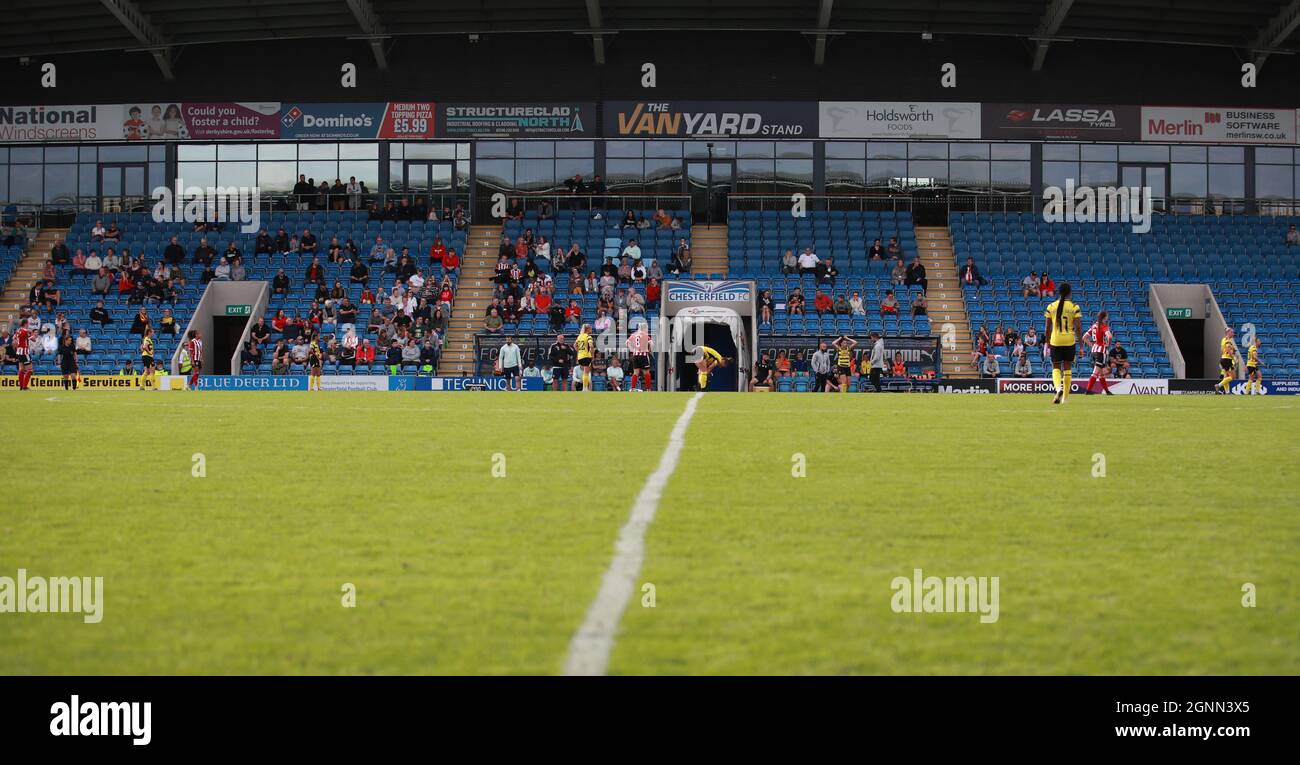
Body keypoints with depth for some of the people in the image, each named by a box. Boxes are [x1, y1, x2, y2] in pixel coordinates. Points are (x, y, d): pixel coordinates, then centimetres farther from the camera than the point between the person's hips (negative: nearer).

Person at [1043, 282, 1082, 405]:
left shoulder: (1051, 306, 0)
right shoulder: (1074, 307, -4)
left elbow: (1047, 328, 2)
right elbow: (1077, 328, -7)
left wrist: (1047, 343, 12)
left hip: (1055, 341, 0)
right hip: (1070, 341, 0)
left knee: (1056, 368, 9)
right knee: (1067, 368, 11)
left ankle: (1058, 387, -22)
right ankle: (1065, 398, 15)